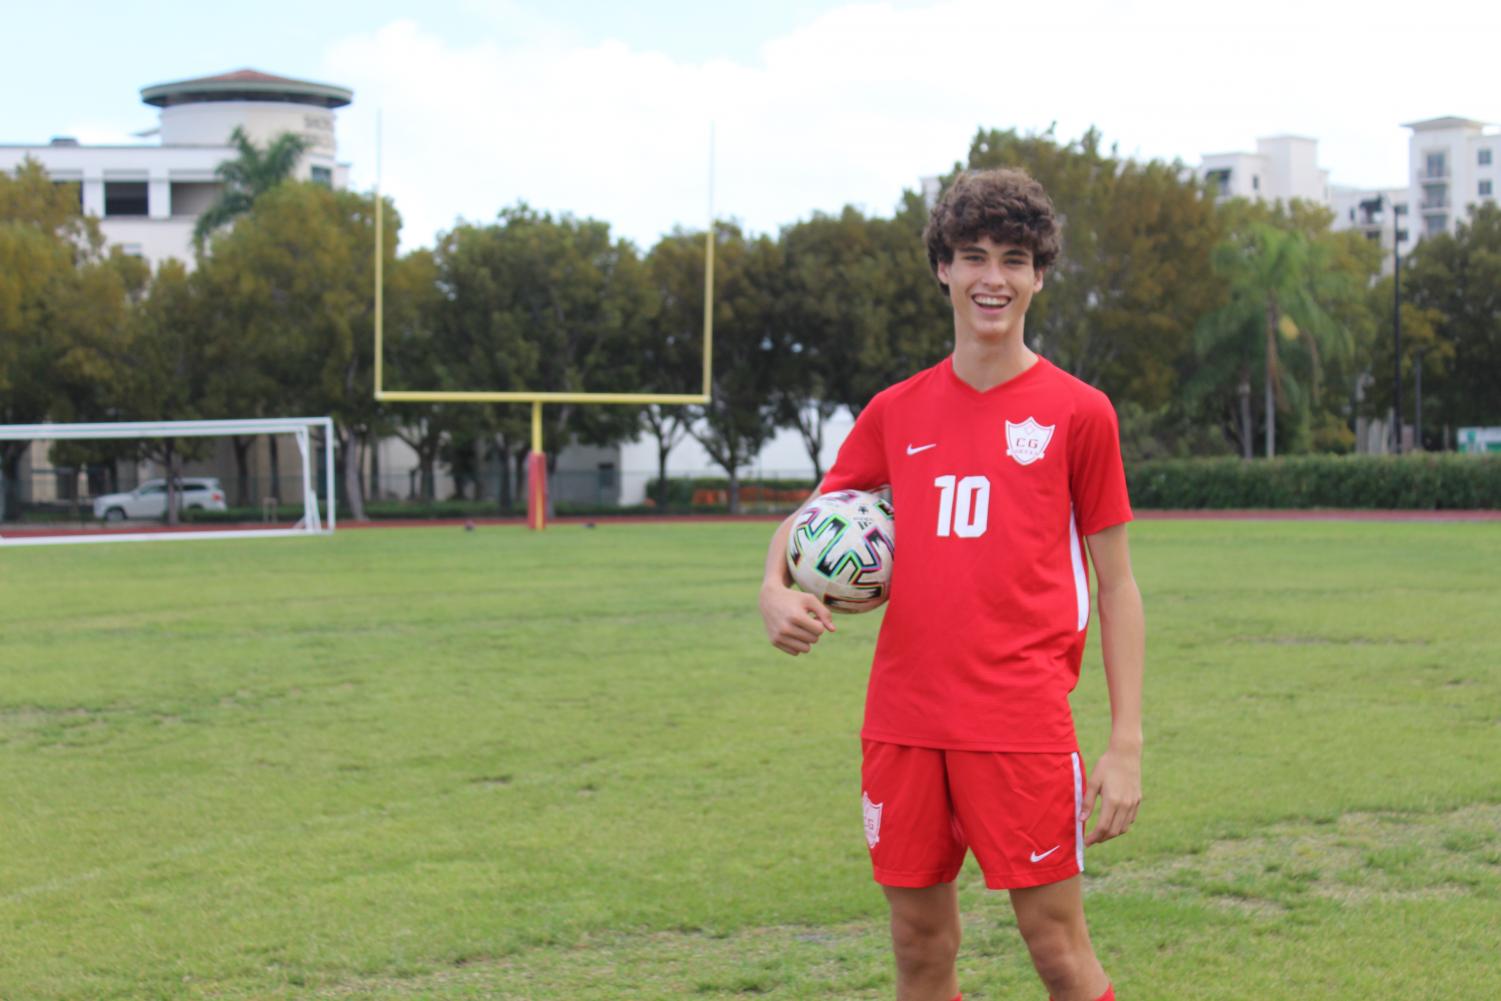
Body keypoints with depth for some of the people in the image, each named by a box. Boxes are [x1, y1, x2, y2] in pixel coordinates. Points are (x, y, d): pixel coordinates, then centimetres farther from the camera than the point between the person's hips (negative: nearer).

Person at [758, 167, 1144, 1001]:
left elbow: (1115, 583, 1)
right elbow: (807, 519, 19)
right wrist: (775, 591, -5)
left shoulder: (1077, 412, 0)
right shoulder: (896, 412, 10)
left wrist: (1125, 743, -5)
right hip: (903, 722, 4)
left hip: (1022, 722, -4)